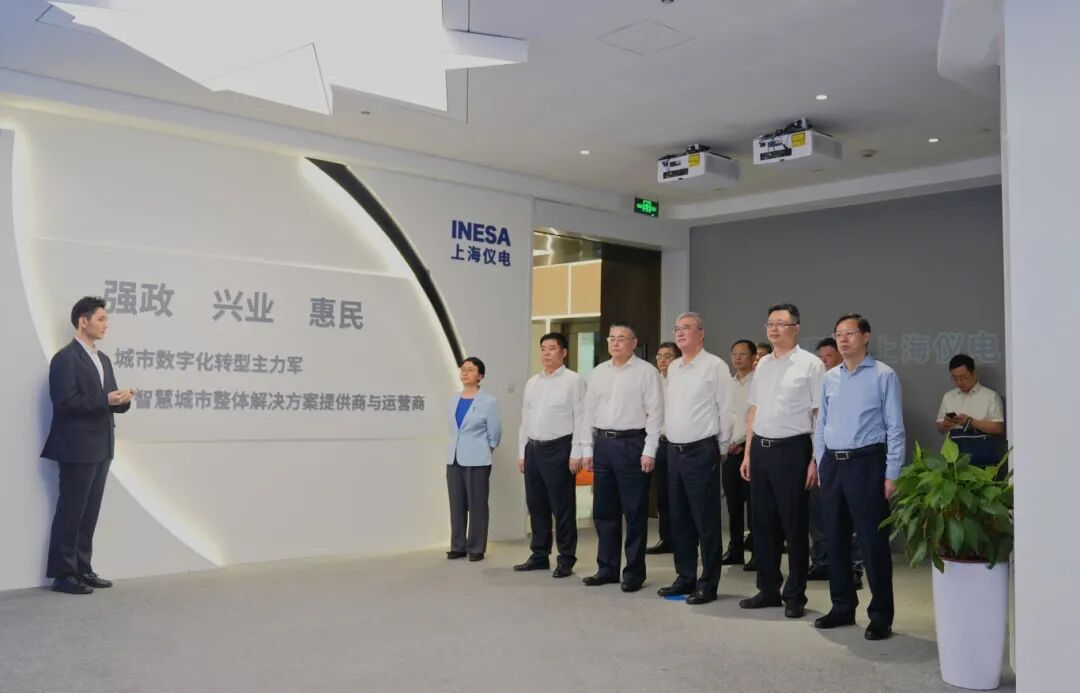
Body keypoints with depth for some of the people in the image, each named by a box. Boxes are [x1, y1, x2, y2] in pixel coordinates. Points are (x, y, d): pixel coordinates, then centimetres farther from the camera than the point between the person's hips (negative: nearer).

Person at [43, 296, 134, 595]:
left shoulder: (103, 359, 16)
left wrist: (122, 400, -5)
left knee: (90, 512, 12)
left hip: (101, 448, 8)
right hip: (77, 449, -8)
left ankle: (82, 569, 20)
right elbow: (65, 402, -18)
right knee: (70, 511, -1)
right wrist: (105, 400, -23)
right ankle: (62, 574, 6)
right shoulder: (65, 358, -10)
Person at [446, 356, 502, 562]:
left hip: (477, 461, -5)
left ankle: (476, 548, 11)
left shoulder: (489, 401, -8)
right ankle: (458, 546, 17)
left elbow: (494, 433, -1)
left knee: (477, 505, 2)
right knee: (457, 505, 8)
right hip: (454, 459, 5)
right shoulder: (454, 400, 9)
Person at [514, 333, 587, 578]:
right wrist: (522, 452, 14)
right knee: (536, 505, 12)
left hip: (558, 449, -6)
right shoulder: (532, 382, 15)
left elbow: (580, 419, -10)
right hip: (533, 448, 6)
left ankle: (566, 559, 9)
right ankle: (539, 555, 24)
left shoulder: (573, 381, -5)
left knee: (562, 507, -1)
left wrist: (576, 454, -15)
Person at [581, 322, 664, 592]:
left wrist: (649, 451, -12)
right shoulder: (598, 372, 12)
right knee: (603, 511, 11)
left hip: (632, 444, -5)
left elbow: (655, 413, -7)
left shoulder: (646, 371, -4)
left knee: (634, 512, 2)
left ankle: (634, 572, 13)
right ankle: (607, 568, 23)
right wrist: (587, 449, 9)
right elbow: (589, 411, 13)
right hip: (602, 444, 5)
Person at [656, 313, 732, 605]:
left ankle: (708, 584, 9)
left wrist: (721, 448, -3)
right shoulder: (673, 367, 13)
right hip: (674, 450, 7)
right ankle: (685, 577, 25)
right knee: (679, 518, 13)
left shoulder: (715, 366, -8)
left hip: (701, 451, -7)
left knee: (706, 521, -1)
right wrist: (670, 439, 14)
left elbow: (726, 410, -7)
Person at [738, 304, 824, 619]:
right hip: (761, 449, 6)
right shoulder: (762, 364, 13)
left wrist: (815, 459, -13)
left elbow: (820, 414, -8)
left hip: (792, 450, -6)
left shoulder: (810, 364, -6)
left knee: (794, 525, 4)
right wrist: (748, 453, 13)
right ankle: (768, 589, 25)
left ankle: (794, 595, 17)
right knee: (763, 522, 12)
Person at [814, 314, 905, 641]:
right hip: (833, 465, 6)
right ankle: (842, 607, 25)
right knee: (836, 538, 11)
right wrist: (821, 464, 11)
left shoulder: (883, 376, -3)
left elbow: (895, 428, -6)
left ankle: (881, 615, 10)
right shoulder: (829, 378, 11)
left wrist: (891, 474, -10)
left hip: (866, 463, -5)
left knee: (873, 540, -2)